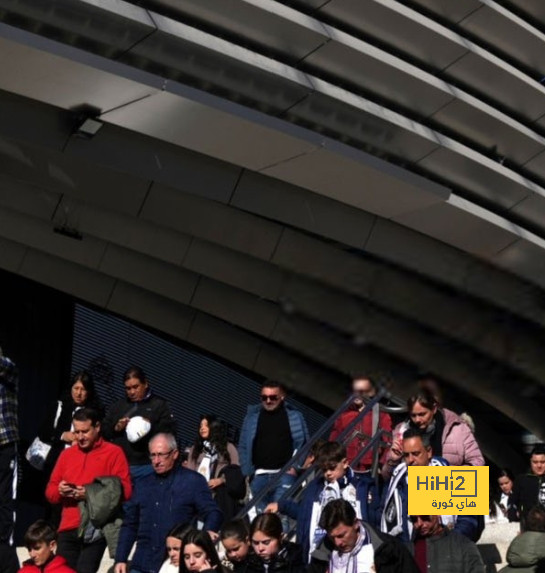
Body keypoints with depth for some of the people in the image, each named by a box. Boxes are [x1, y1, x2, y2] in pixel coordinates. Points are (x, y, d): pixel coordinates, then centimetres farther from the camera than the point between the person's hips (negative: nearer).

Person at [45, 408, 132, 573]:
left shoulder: (114, 452, 4)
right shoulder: (67, 454, 18)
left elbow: (124, 490, -3)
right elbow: (50, 492, 20)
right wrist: (59, 490, -4)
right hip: (68, 528, 5)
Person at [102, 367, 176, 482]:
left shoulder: (159, 405, 8)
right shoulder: (117, 406, 20)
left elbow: (170, 432, 0)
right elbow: (103, 432, 17)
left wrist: (151, 427, -16)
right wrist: (116, 428, -3)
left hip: (145, 466, -3)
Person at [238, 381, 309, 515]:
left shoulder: (294, 416, 6)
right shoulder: (252, 417, 10)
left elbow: (303, 443, 4)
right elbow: (243, 447, 11)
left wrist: (295, 466, -6)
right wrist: (248, 471, 2)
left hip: (284, 474, -3)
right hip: (259, 475, 3)